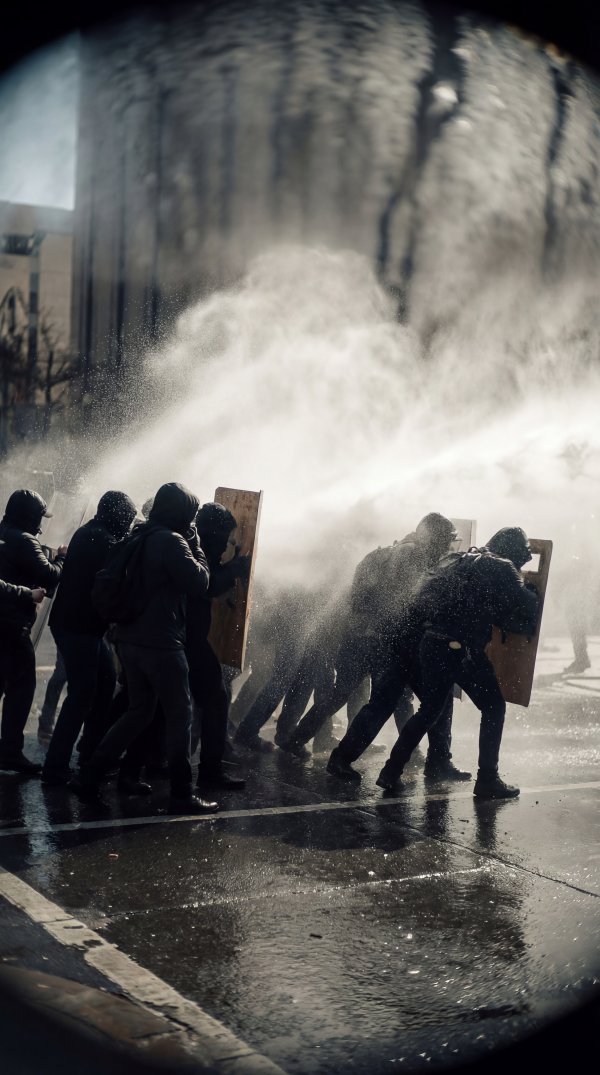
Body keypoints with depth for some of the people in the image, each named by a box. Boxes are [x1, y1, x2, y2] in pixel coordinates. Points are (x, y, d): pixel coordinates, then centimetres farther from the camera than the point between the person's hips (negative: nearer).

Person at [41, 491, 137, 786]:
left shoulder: (87, 533, 13)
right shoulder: (105, 541, -17)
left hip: (73, 622, 10)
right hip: (79, 627, -10)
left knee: (105, 679, 17)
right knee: (82, 694, -7)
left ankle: (91, 751, 27)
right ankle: (55, 767, -5)